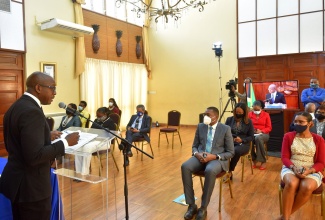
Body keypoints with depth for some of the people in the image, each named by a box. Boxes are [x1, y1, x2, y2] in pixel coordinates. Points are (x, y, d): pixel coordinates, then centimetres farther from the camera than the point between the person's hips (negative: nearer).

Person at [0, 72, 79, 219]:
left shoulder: (16, 106, 7)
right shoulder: (32, 111, -23)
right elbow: (34, 156, -28)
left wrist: (47, 136, 12)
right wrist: (65, 142, -19)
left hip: (16, 180, 10)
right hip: (31, 185, -10)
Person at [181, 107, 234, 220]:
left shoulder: (225, 129, -2)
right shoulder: (200, 126, 9)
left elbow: (230, 152, -2)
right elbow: (194, 146, 14)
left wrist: (214, 156, -18)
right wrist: (196, 153, -11)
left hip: (217, 159, -3)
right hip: (200, 156, 4)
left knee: (210, 171, -39)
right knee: (185, 167, -28)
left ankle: (203, 208, -20)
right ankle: (191, 205, -17)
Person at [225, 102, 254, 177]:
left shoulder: (249, 122, 4)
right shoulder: (229, 119, 10)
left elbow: (251, 137, 4)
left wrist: (242, 140, -14)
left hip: (243, 144, -1)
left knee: (236, 151, -37)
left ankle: (229, 171, -16)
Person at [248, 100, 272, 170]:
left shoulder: (266, 115, 3)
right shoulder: (250, 114, 8)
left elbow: (269, 128, 1)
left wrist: (261, 131, -17)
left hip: (263, 134, -1)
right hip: (252, 133, 2)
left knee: (258, 138, -39)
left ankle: (263, 161, -26)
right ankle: (254, 159, -15)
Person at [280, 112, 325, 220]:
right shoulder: (288, 136, 3)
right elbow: (284, 157, 1)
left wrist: (309, 171, -18)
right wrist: (294, 167, -19)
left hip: (312, 171, 0)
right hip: (290, 168, 0)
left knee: (307, 187, -34)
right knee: (292, 184, -35)